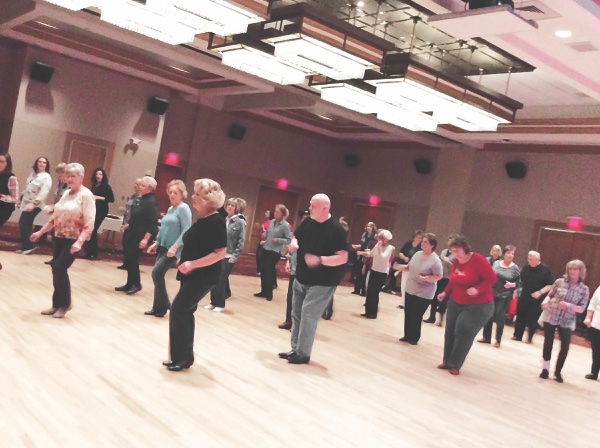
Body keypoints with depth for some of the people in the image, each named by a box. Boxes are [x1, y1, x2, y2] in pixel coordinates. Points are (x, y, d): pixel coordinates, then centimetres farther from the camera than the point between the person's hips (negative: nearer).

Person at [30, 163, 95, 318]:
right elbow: (55, 216, 18)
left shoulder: (86, 195, -12)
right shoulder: (66, 193, 11)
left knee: (59, 268, -13)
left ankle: (64, 303, 5)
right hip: (59, 237, 7)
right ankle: (57, 304, 19)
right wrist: (40, 232, 16)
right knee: (57, 269, 7)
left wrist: (79, 242, -28)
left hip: (74, 239, -7)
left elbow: (89, 223, -18)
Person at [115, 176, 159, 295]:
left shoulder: (151, 202, -17)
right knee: (128, 259, 11)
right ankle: (130, 284, 22)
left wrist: (145, 239, -24)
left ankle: (136, 284, 10)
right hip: (132, 233, 9)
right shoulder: (140, 199, 10)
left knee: (132, 259, -6)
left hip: (140, 236, -9)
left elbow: (153, 224, -21)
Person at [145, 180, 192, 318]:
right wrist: (156, 243, 17)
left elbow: (186, 231, -18)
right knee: (158, 275, 6)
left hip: (173, 249, -8)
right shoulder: (170, 209, 14)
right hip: (163, 247, 8)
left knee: (157, 273, -13)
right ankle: (162, 305, 18)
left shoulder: (183, 208, -11)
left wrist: (174, 247, -23)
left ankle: (160, 307, -1)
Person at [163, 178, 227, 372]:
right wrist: (185, 262, 10)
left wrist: (192, 264, -25)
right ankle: (185, 356, 22)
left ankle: (180, 357, 3)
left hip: (203, 277, -9)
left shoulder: (215, 222, -18)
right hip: (192, 275, 9)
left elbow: (221, 252, -24)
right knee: (185, 312, 12)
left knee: (178, 310, -8)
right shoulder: (202, 220, 10)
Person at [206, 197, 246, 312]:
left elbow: (241, 241, -8)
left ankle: (221, 305, 11)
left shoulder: (240, 222, -6)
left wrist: (235, 256, -13)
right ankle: (213, 302, 21)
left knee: (221, 280, -2)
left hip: (229, 256, -4)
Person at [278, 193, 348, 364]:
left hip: (322, 283, -7)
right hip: (301, 278, 7)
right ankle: (295, 349, 23)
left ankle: (303, 354, 0)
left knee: (308, 316, -11)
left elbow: (343, 257, -22)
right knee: (297, 315, 12)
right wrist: (293, 244, -9)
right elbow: (295, 239, 15)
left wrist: (320, 260, -33)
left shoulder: (335, 229, -18)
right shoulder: (307, 223, 2)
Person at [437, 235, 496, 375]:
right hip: (455, 303, 7)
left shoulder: (478, 260, -20)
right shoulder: (455, 262, 2)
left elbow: (491, 278, -20)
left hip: (478, 305, -7)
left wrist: (477, 289, -31)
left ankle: (455, 365, 4)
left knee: (463, 334, -8)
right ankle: (447, 361, 20)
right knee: (450, 332, 7)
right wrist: (445, 293, 3)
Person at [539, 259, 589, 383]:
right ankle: (545, 368, 24)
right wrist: (545, 301, -16)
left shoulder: (584, 289, -3)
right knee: (548, 343, 9)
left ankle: (558, 371, 17)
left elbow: (581, 309, -4)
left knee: (565, 346, -2)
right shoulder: (559, 281, -2)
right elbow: (550, 295, 6)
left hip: (567, 321, 0)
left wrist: (568, 305, -21)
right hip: (550, 317, 0)